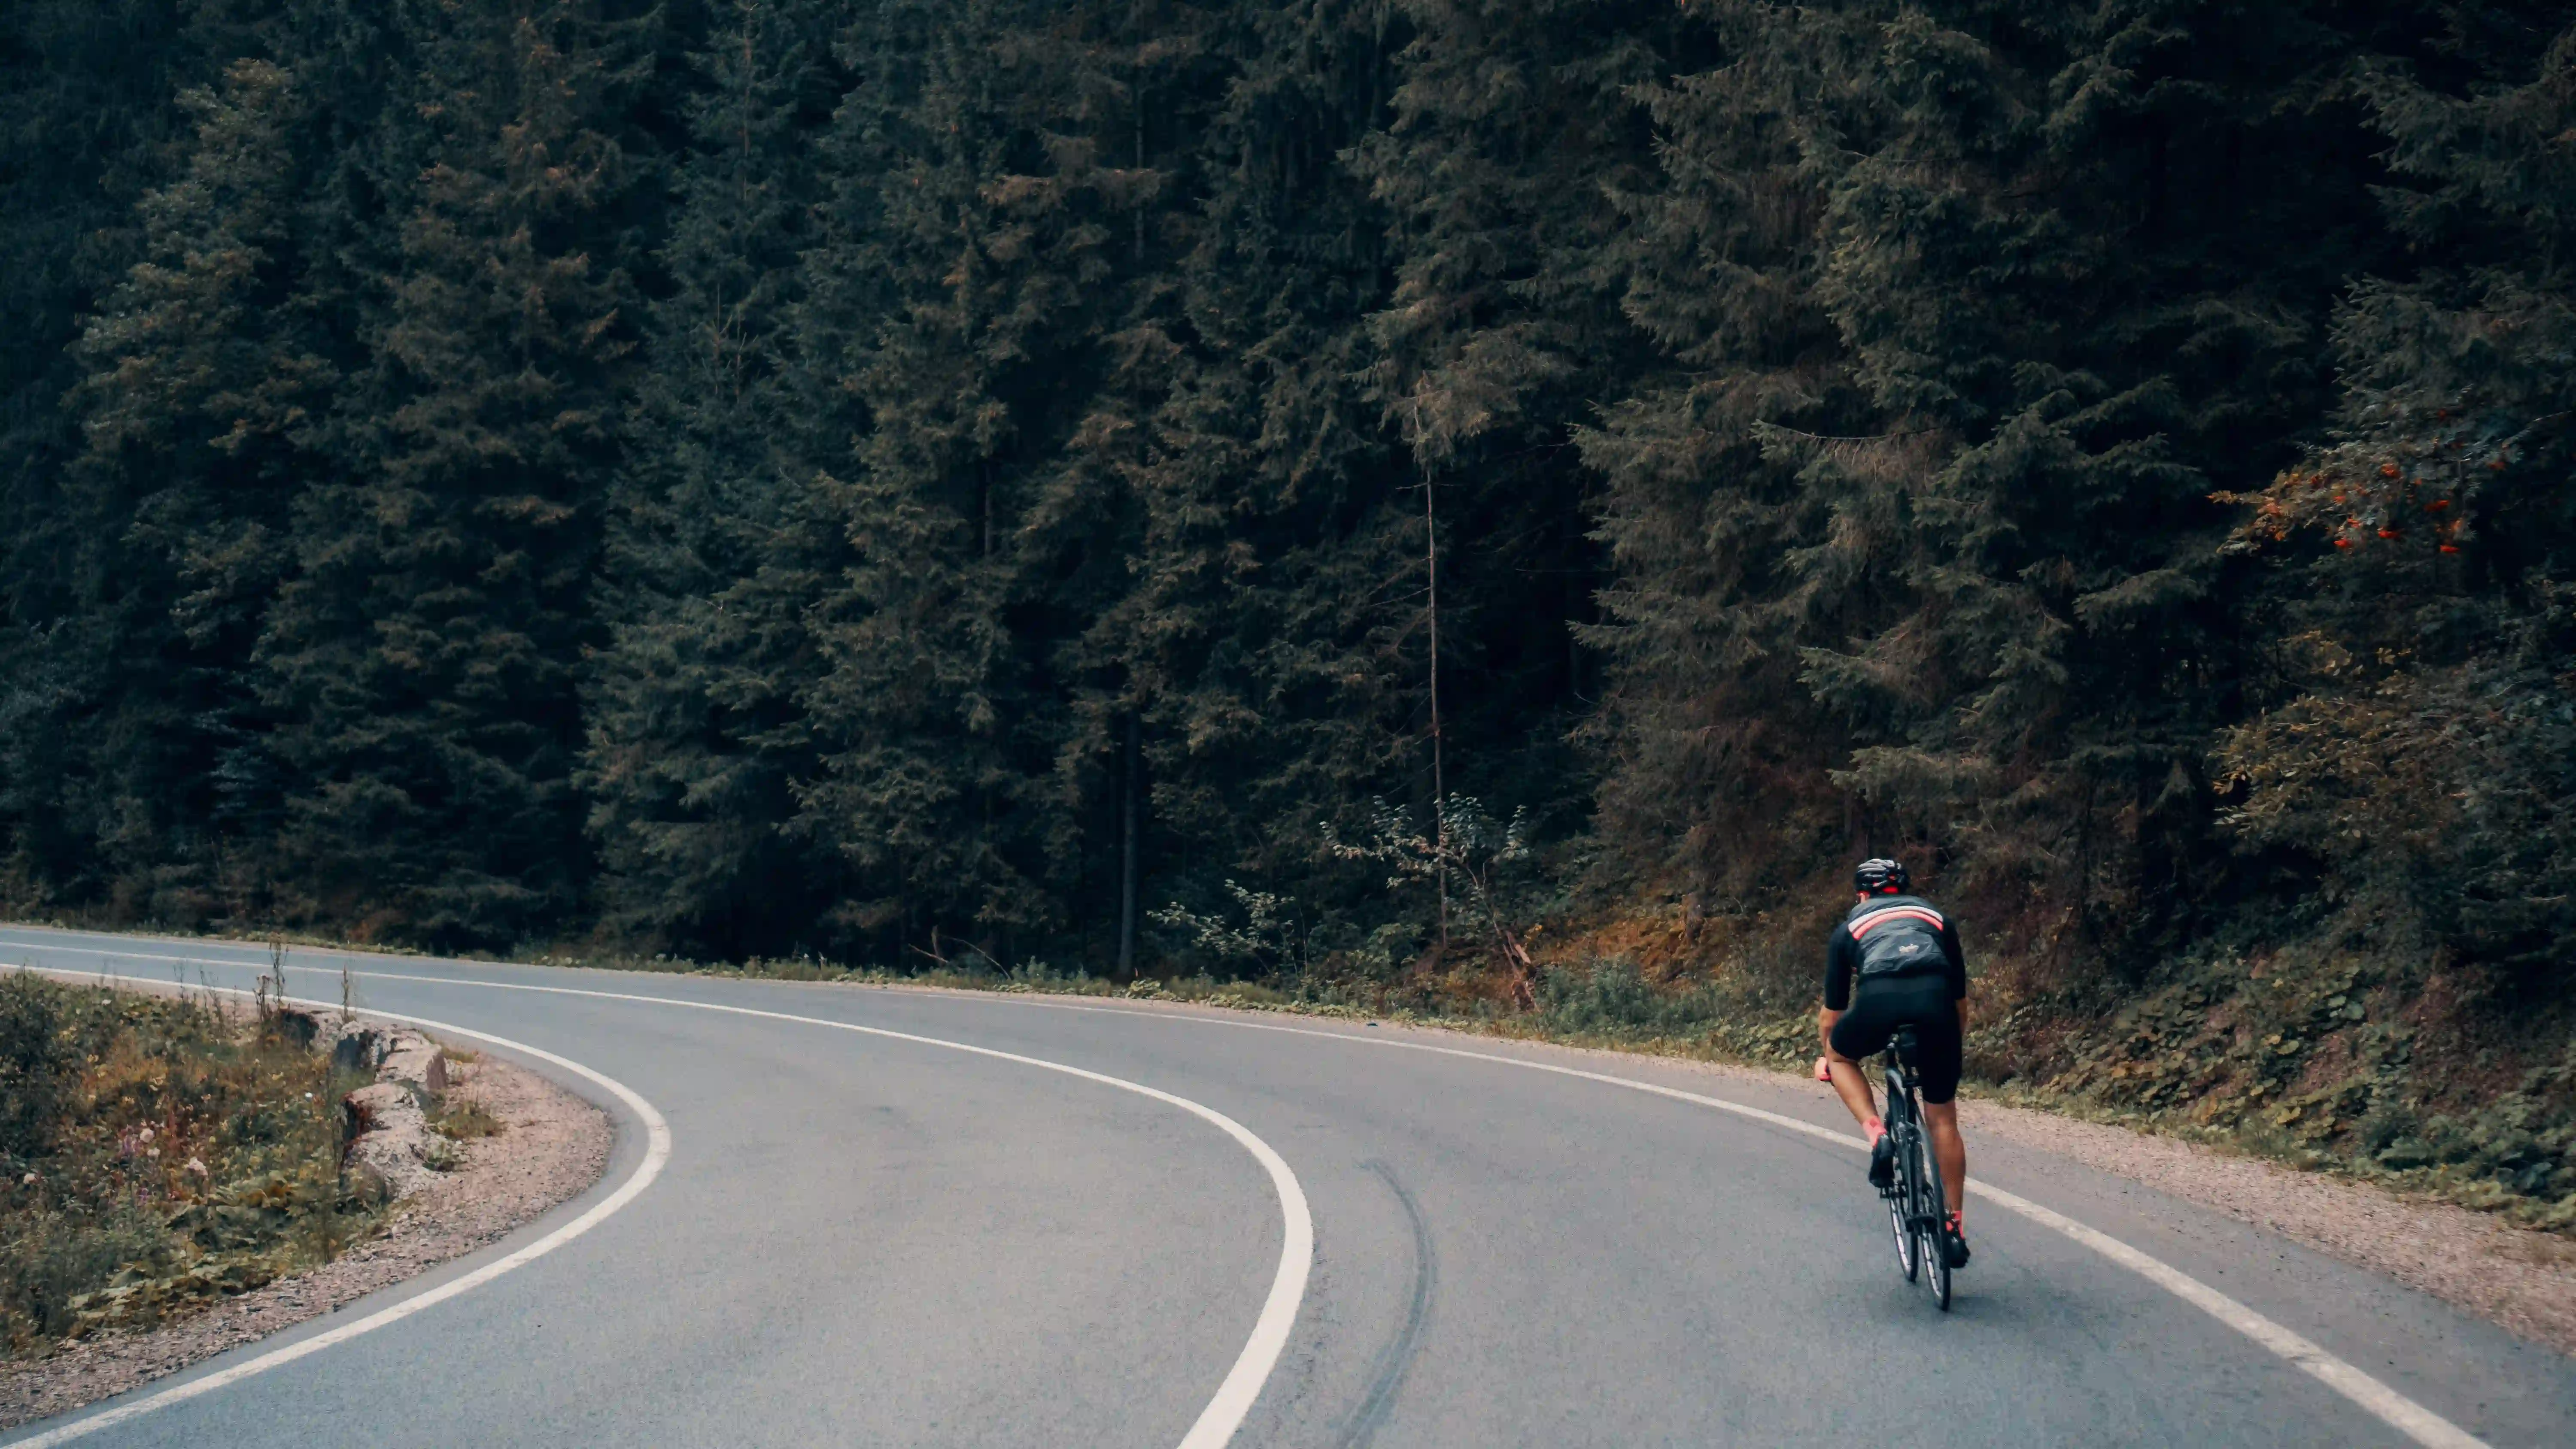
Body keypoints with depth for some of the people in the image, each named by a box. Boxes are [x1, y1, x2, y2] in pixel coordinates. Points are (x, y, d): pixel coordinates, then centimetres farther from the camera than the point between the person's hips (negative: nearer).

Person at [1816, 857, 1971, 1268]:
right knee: (1942, 1120, 16)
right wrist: (1955, 1048, 54)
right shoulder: (1936, 916, 35)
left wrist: (1825, 1058, 53)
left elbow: (1832, 1012, 36)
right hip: (1935, 1002, 2)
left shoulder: (1851, 926, 30)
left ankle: (1877, 1135, 7)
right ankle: (1955, 1229, 17)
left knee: (1840, 1055, 30)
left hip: (1879, 1001, -2)